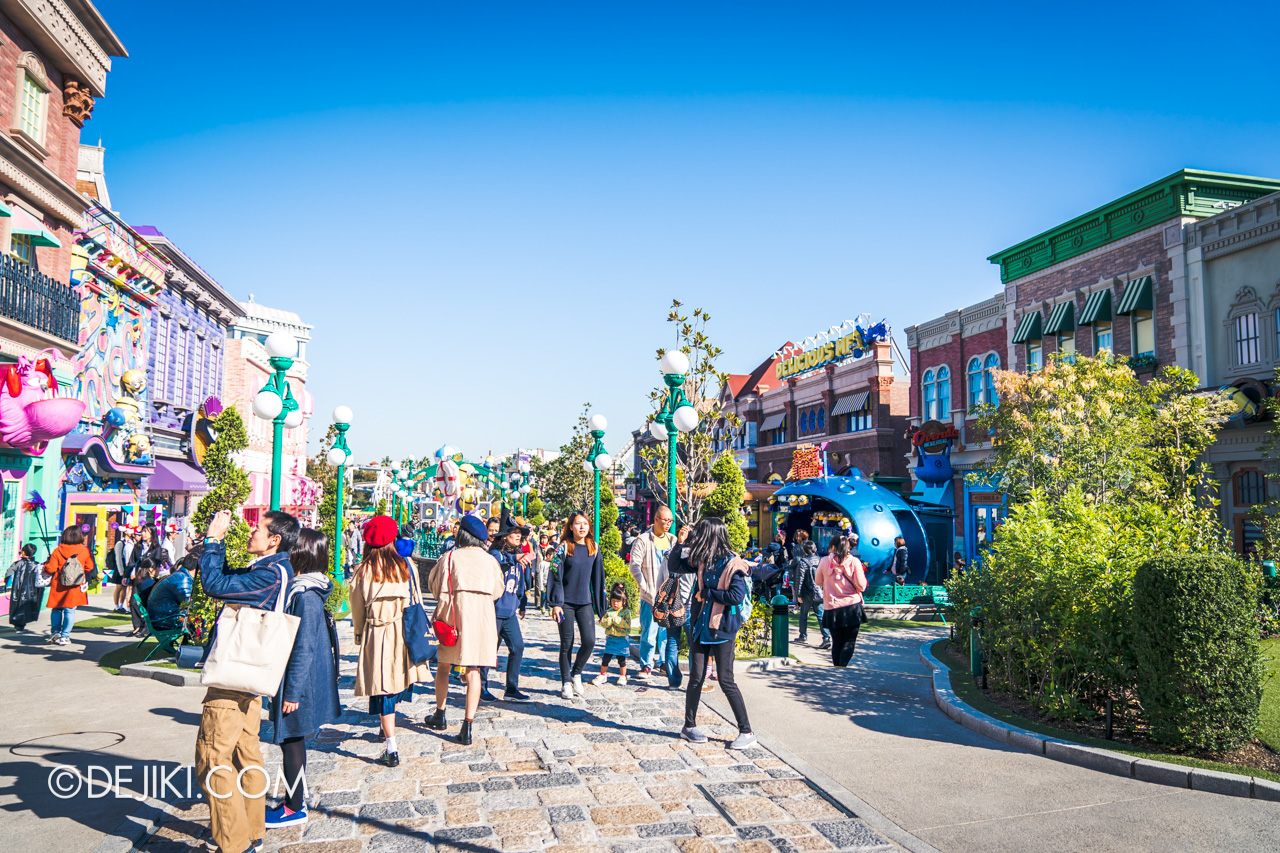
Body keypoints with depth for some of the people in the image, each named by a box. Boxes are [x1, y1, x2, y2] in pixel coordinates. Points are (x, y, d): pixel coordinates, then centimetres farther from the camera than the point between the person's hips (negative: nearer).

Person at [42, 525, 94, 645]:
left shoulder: (58, 551, -8)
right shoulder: (85, 550, -5)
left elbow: (50, 568, -6)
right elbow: (89, 567, 5)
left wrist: (47, 562, 15)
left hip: (59, 587, 0)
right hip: (75, 587, 0)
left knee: (57, 609, 17)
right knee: (70, 611, 4)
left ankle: (55, 632, 16)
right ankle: (64, 637, 5)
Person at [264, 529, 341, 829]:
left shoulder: (305, 595, -22)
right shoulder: (300, 588, 8)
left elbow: (304, 648, -22)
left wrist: (292, 691, -19)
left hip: (299, 681, -9)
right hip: (292, 679, 9)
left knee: (291, 740, 2)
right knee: (292, 740, 17)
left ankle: (294, 808, 14)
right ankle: (294, 801, 28)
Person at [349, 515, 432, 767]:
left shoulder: (362, 571, -5)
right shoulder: (406, 566, -1)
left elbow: (357, 609, 4)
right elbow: (415, 602, 7)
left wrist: (359, 633, 19)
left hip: (375, 635, -2)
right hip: (404, 632, 2)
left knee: (382, 691, 1)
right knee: (400, 680, 20)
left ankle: (392, 751, -2)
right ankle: (387, 729, 36)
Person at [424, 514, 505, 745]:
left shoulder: (450, 558, -4)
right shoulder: (490, 560, 5)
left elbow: (435, 587, 3)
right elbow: (498, 591, 14)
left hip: (454, 614, -1)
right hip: (482, 616, 1)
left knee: (444, 665, 18)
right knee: (473, 671, 1)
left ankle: (440, 715, 31)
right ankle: (467, 727, -4)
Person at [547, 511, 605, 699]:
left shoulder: (594, 548, 6)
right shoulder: (564, 547, -6)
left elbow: (598, 577, 12)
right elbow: (555, 576, -7)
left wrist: (600, 604, 11)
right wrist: (556, 604, -11)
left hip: (585, 602, 3)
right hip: (566, 602, -3)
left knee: (589, 640, -8)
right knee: (567, 644, 1)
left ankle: (576, 673, 16)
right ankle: (566, 683, 15)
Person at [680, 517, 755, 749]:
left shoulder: (732, 563, -14)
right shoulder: (702, 560, 5)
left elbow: (737, 596, -23)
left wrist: (706, 593, -14)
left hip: (722, 628, -5)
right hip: (701, 625, 5)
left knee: (726, 681, -2)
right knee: (696, 678, 10)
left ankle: (746, 732, 8)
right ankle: (689, 725, 23)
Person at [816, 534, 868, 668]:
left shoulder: (825, 561, 1)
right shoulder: (854, 561, -4)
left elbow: (819, 582, 11)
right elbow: (861, 585, -7)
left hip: (831, 608, 2)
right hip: (851, 606, -2)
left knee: (836, 642, 15)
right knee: (849, 642, 5)